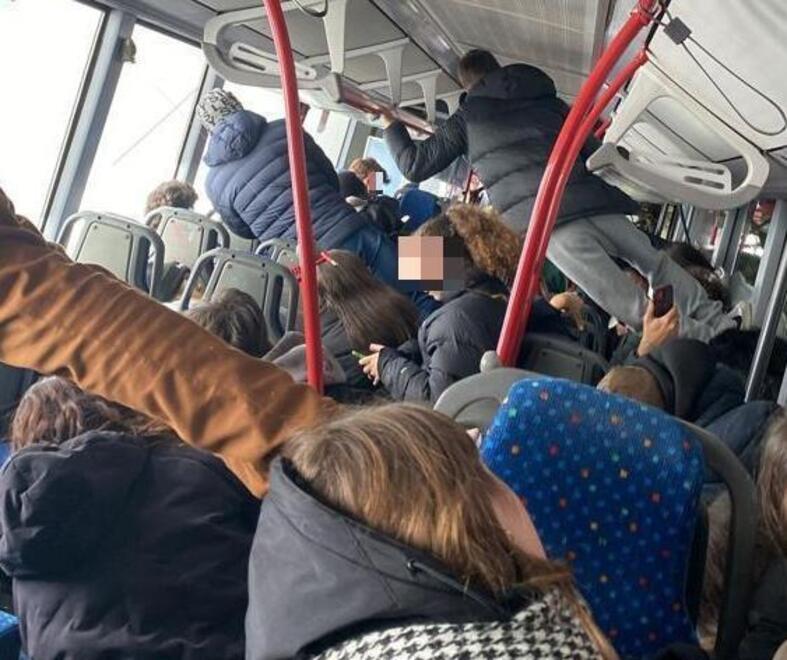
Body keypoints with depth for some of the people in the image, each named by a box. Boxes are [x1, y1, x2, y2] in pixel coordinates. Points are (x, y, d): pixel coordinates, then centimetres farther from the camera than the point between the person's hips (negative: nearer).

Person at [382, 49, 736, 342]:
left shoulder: (466, 117, 19)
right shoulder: (547, 99, 30)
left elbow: (415, 164, 21)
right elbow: (593, 150, 28)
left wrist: (392, 126, 36)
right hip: (588, 198, 5)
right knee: (654, 261, 15)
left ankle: (687, 340, -24)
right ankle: (718, 324, 12)